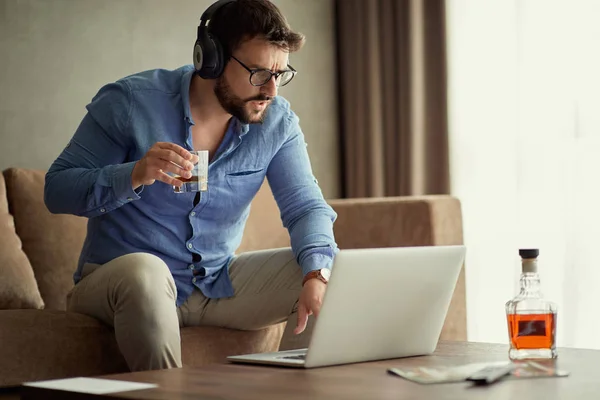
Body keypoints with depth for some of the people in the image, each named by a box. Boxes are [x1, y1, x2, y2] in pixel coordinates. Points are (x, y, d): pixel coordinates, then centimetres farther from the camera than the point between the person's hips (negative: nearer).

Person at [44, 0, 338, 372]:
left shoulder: (277, 121, -2)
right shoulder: (130, 101, -13)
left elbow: (306, 206, -6)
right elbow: (56, 190, -10)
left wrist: (317, 274, -28)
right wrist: (135, 175, -30)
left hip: (218, 284, 4)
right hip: (118, 281, -4)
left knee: (334, 273, -10)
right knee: (144, 271, -39)